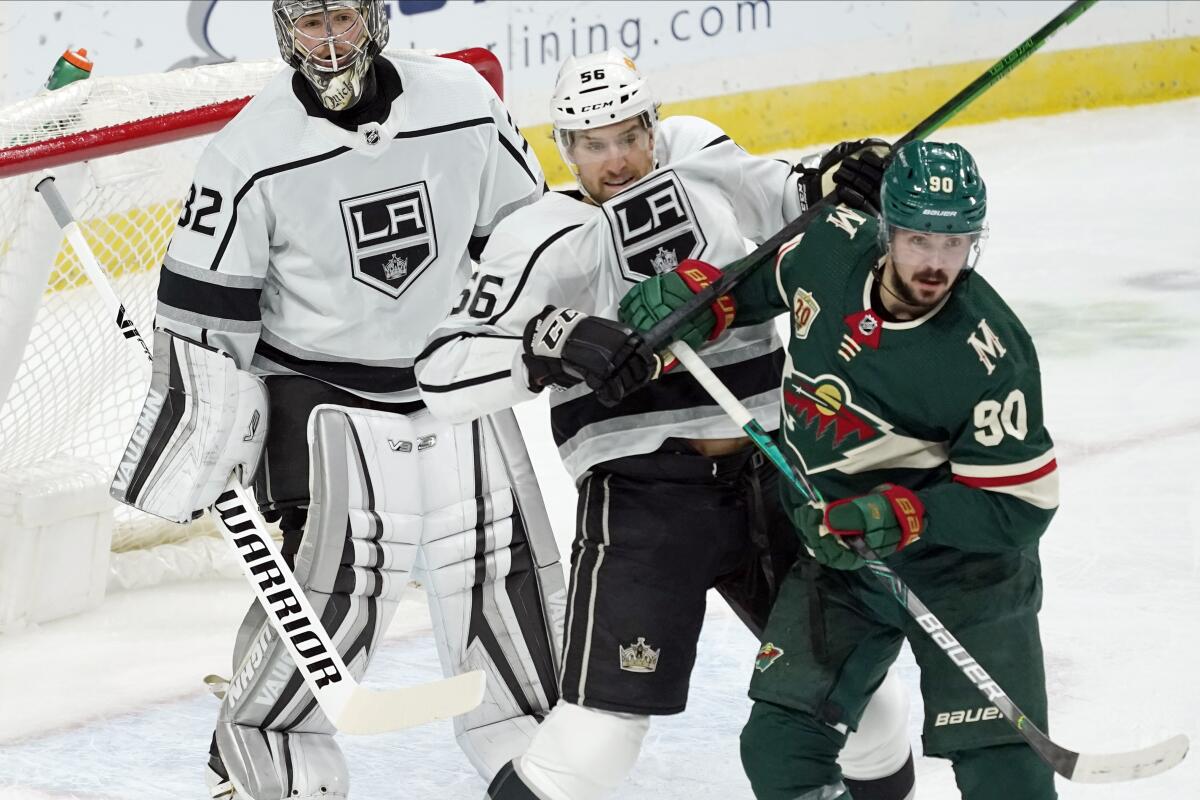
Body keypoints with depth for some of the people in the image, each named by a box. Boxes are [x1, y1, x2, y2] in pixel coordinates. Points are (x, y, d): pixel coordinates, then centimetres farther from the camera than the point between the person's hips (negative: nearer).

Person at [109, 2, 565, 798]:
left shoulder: (465, 104, -7)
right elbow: (205, 318, -11)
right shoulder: (252, 154, -15)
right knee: (330, 589, -13)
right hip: (325, 402, -3)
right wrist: (199, 443, -12)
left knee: (510, 578, 7)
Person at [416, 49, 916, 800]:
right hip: (641, 494, -5)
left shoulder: (698, 156, 2)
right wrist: (548, 342, -32)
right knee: (605, 726, -16)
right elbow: (443, 372, -18)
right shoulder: (547, 239, -13)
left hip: (768, 478, 5)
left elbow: (775, 201, 23)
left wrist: (828, 182, 1)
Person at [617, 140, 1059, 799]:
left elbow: (1020, 505, -22)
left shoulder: (990, 355, -27)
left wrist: (903, 516, -32)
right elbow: (770, 278, 14)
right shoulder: (834, 244, -12)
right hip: (836, 556, 5)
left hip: (963, 570, -5)